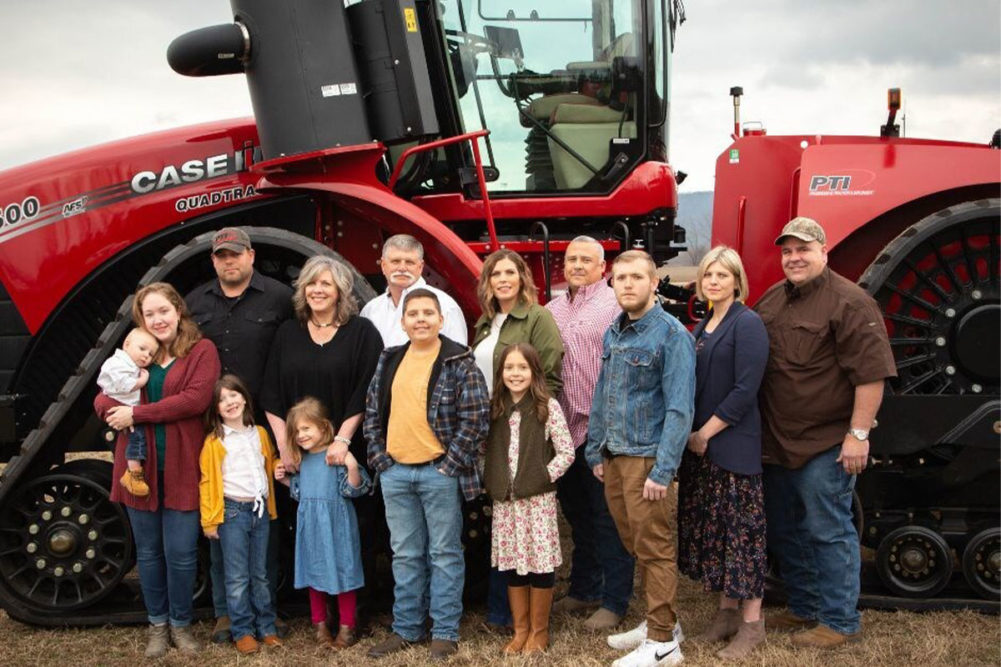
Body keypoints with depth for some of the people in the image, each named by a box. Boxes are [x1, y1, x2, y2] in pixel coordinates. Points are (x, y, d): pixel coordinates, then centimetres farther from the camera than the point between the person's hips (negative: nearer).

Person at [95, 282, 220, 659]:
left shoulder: (202, 350, -3)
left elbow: (196, 399, -17)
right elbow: (103, 398, 7)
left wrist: (137, 414, -16)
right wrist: (116, 411, -18)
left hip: (182, 468, -3)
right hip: (140, 468, 4)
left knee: (181, 553, 2)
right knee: (148, 551, 13)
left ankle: (180, 623, 23)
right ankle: (157, 624, 30)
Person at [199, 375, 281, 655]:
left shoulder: (259, 434, 9)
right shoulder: (214, 442, -5)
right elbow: (207, 482, -6)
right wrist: (209, 520, -9)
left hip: (260, 510, 4)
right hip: (232, 511, -4)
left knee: (260, 574, 12)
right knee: (238, 577, 1)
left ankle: (266, 627, 20)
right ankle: (243, 631, 11)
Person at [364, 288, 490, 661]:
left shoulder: (459, 362, -7)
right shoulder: (389, 361, 10)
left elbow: (476, 417, -11)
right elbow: (372, 412, 14)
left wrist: (449, 464, -13)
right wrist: (379, 457, 5)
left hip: (440, 472, -5)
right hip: (395, 473, 5)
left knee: (444, 554, 5)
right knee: (405, 555, 13)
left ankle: (445, 632, 15)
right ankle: (406, 628, 25)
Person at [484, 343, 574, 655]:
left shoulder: (548, 407, -6)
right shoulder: (496, 408, 7)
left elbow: (567, 452, -6)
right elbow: (489, 452, 14)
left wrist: (543, 477, -12)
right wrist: (490, 481, 1)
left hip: (538, 498, -4)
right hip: (503, 499, 4)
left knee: (540, 562, 3)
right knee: (511, 563, 10)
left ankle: (539, 631, 18)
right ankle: (520, 630, 23)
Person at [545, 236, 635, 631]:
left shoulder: (615, 305, -6)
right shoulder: (552, 309, 14)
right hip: (564, 429, 7)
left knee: (607, 519, 2)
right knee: (576, 514, 18)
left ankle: (614, 602, 14)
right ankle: (584, 590, 32)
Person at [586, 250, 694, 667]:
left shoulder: (671, 335, -13)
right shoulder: (612, 333, 10)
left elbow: (680, 408, -17)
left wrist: (663, 471, -20)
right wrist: (596, 452, 14)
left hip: (647, 457, -7)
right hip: (614, 457, 7)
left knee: (654, 549, 1)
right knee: (636, 546, 16)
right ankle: (660, 620, 31)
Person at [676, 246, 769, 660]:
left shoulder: (747, 324, -11)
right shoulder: (702, 327, 13)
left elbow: (745, 390, -18)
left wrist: (706, 432, -15)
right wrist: (690, 433, 6)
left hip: (734, 444, -8)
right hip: (698, 442, 8)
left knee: (740, 531, -1)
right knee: (710, 528, 13)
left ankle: (752, 623, 9)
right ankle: (726, 611, 25)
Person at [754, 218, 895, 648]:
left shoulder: (848, 302, -13)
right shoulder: (771, 300, 11)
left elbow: (871, 373, -17)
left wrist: (859, 434, -19)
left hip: (825, 445, -8)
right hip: (776, 443, 8)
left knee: (827, 532, 1)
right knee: (784, 531, 18)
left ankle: (840, 622, 16)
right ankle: (803, 609, 34)